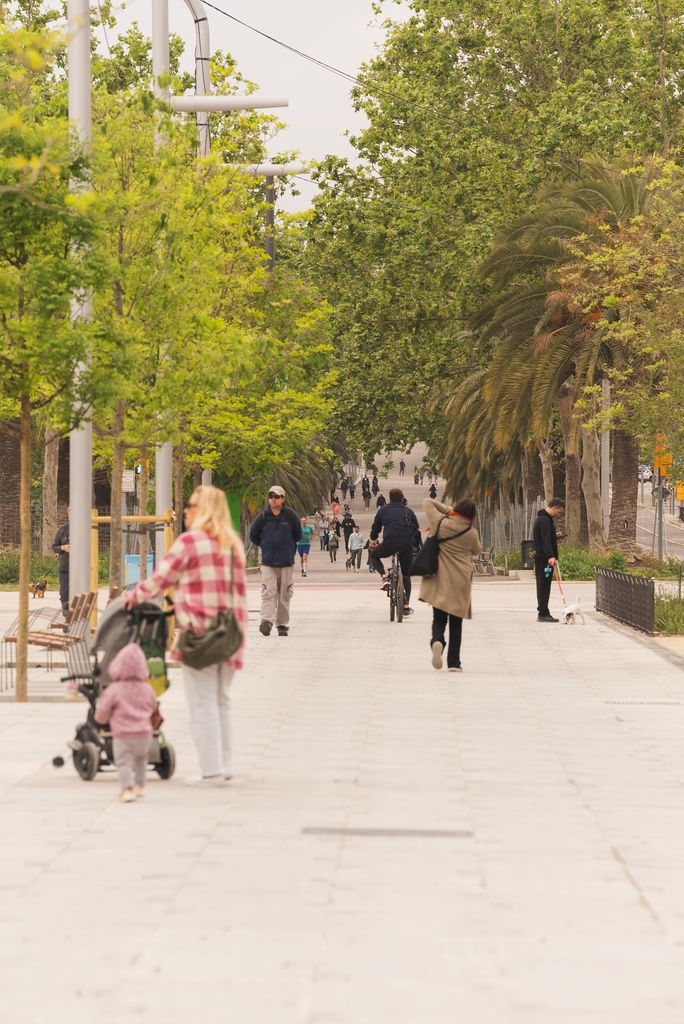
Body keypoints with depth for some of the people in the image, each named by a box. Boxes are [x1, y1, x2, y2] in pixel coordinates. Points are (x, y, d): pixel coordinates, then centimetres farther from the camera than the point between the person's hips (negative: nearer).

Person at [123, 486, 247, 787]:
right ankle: (223, 764, 17)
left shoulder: (189, 542, -9)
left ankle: (211, 770, -3)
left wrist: (134, 596, 13)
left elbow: (161, 579, -2)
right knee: (220, 700, 16)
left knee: (202, 703, -2)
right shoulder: (233, 545, 12)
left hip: (198, 634, -7)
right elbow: (239, 592, 15)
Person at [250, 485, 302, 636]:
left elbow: (298, 536, 12)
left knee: (284, 595, 5)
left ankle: (282, 625, 13)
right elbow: (253, 536, 13)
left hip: (286, 562, 0)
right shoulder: (263, 516, 1)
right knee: (268, 592, -13)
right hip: (267, 561, 0)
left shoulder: (290, 515, 0)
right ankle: (267, 621, -23)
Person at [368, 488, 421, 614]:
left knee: (374, 556, 28)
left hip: (389, 543, -2)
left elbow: (376, 527, 22)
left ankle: (385, 578, 3)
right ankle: (406, 605, 12)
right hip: (407, 546, 2)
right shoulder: (409, 511, 18)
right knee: (406, 574, 17)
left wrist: (373, 539, 40)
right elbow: (416, 528, 22)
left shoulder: (383, 510, 14)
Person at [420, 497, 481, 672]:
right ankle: (454, 662, 7)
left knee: (439, 618, 9)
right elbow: (476, 551, 14)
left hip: (439, 582, 0)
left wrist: (446, 510, 12)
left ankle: (437, 640, -24)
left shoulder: (440, 523, -5)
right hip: (460, 584, 0)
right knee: (456, 624, 10)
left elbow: (427, 502, 9)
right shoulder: (471, 533, -6)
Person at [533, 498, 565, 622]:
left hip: (542, 558, 11)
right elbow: (546, 541, -26)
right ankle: (543, 613, -8)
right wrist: (550, 556, -33)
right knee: (544, 586, -8)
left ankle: (543, 613, 16)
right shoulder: (545, 520, -15)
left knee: (543, 586, 12)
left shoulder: (542, 518, 19)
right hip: (545, 559, -11)